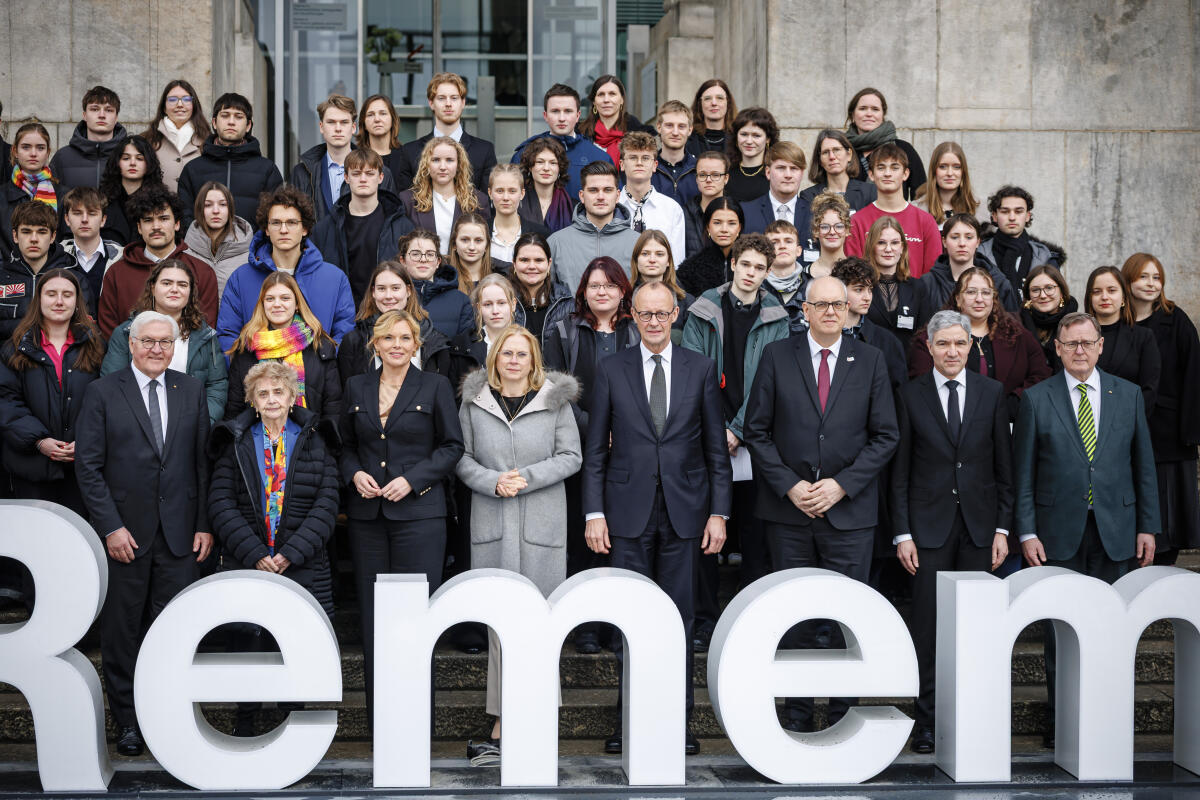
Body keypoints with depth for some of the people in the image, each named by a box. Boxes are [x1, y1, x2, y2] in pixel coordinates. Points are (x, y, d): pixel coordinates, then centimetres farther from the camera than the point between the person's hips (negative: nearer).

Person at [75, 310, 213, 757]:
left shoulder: (191, 391, 9)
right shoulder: (103, 393, 1)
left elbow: (204, 461, 8)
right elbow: (88, 466, -3)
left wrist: (205, 525, 2)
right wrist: (110, 527, -9)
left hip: (180, 534, 2)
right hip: (125, 533, -1)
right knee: (122, 632, 6)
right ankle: (128, 723, 17)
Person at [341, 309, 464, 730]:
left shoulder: (435, 386, 2)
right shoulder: (357, 387, 11)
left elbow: (452, 445, 1)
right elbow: (346, 445, 17)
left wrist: (412, 478, -10)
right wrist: (354, 474, -3)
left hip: (418, 511, -3)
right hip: (367, 514, 3)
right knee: (372, 613, 5)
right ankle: (378, 720, 13)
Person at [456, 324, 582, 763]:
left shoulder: (556, 400, 3)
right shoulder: (474, 401, 8)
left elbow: (571, 457, 1)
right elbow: (462, 458, 7)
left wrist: (525, 478, -11)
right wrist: (494, 481, -10)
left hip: (542, 524, -1)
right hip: (491, 525, 1)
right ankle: (506, 727, 3)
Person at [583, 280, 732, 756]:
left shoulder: (701, 369, 6)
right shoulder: (611, 370, 5)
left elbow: (717, 448, 6)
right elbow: (595, 450, 5)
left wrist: (719, 512, 0)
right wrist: (594, 513, -2)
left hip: (684, 511, 0)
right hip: (629, 512, 0)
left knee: (679, 617, 4)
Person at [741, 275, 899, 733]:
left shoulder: (870, 361, 6)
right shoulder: (776, 357, 5)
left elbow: (886, 436, 4)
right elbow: (756, 432, 3)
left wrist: (842, 485, -8)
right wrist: (789, 486, -8)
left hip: (849, 511, 0)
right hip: (788, 509, 0)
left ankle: (843, 714, 11)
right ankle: (797, 715, 15)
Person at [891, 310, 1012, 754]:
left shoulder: (992, 393, 6)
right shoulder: (910, 397, 2)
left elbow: (1004, 466, 7)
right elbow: (900, 472, 2)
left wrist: (1003, 528, 1)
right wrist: (902, 533, -3)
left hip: (979, 525, 1)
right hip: (929, 525, -1)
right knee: (927, 624, -2)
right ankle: (927, 722, 6)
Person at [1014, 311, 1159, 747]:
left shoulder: (1129, 395, 8)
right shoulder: (1036, 400, 2)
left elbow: (1144, 465, 9)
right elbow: (1023, 474, 2)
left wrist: (1148, 526, 4)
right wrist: (1026, 532, -5)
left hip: (1115, 531, 1)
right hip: (1059, 532, -1)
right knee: (1060, 629, 2)